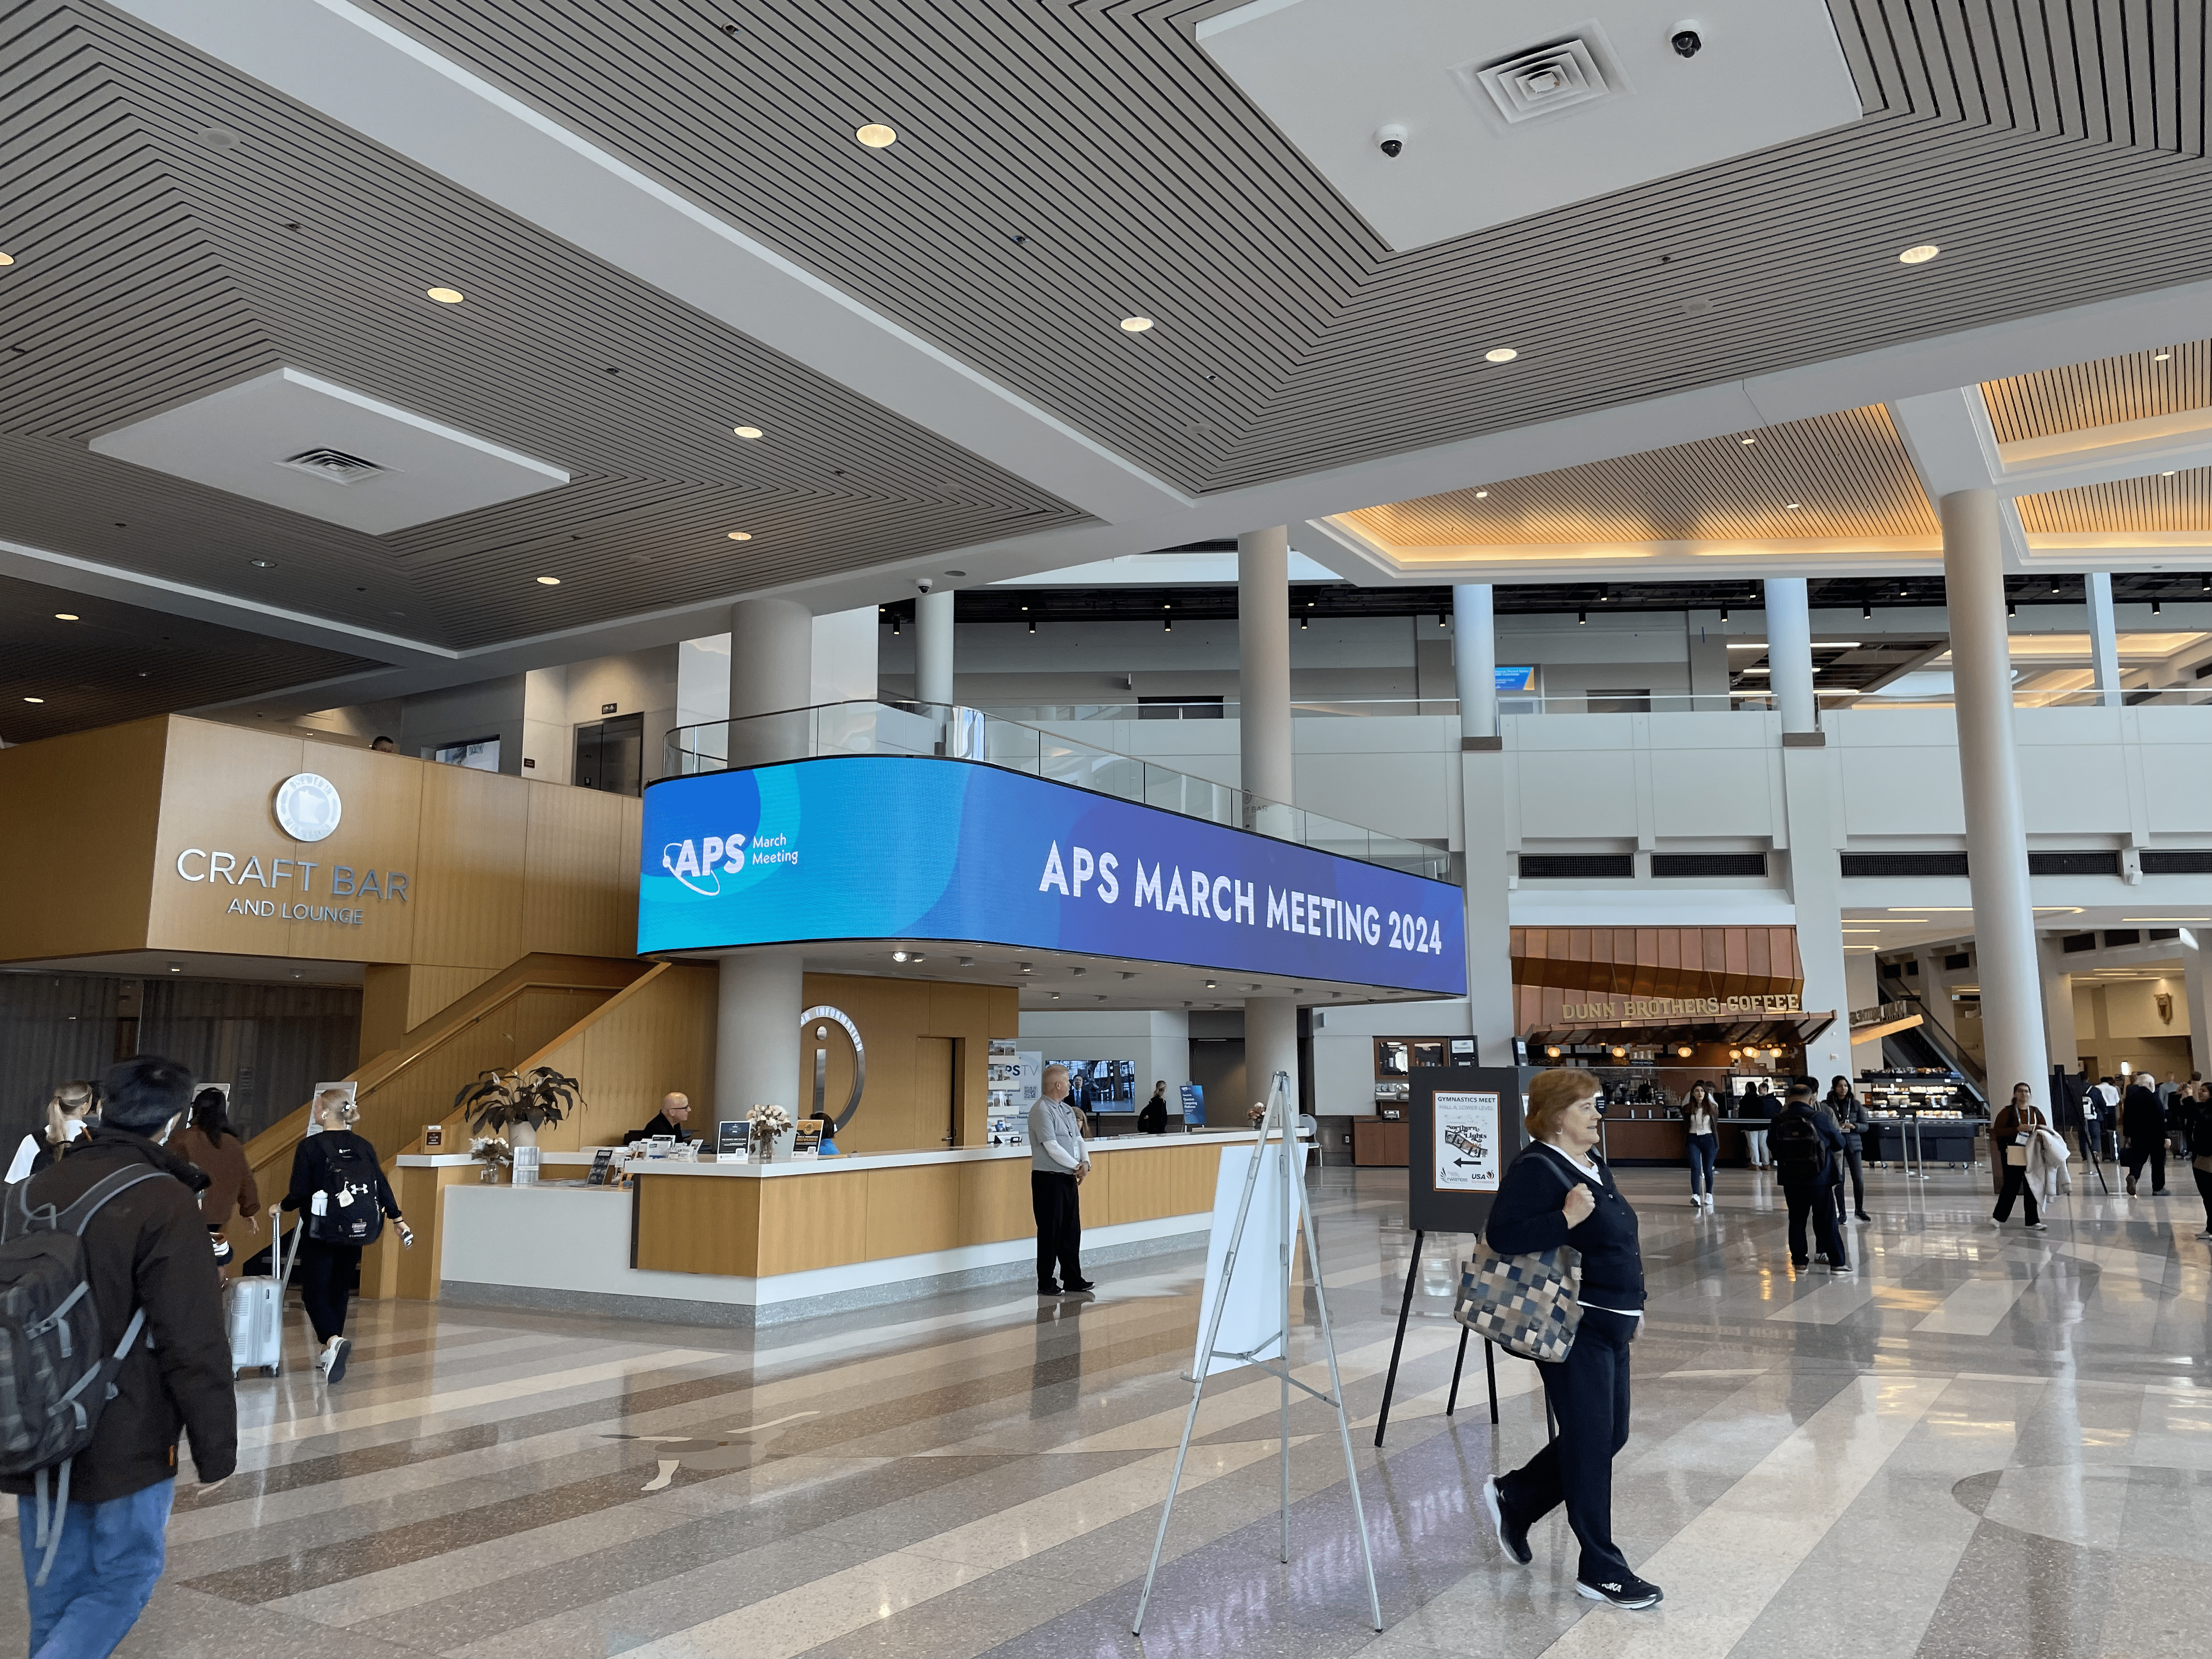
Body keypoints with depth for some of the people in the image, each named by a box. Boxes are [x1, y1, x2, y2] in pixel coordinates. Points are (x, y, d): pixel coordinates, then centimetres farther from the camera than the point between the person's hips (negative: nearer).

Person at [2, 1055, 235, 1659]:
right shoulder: (164, 1204, -19)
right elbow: (195, 1347, -20)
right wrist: (216, 1449, -10)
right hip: (124, 1445, -6)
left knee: (55, 1593, 17)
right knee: (123, 1578, 9)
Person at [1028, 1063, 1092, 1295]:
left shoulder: (1067, 1110, 14)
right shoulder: (1041, 1110, -13)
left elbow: (1078, 1139, 14)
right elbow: (1052, 1147, -18)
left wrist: (1085, 1162, -5)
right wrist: (1076, 1167, -11)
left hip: (1069, 1177, 8)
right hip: (1049, 1178, -8)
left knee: (1071, 1230, 12)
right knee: (1050, 1231, -3)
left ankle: (1072, 1278, 22)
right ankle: (1046, 1284, 5)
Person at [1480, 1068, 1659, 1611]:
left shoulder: (1593, 1162, 13)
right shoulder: (1537, 1168, -16)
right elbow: (1501, 1234, -27)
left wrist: (1630, 1306, 23)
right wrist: (1566, 1219, -31)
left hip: (1610, 1324, 10)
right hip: (1573, 1327, -10)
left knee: (1609, 1436, 15)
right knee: (1591, 1443, -1)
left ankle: (1514, 1498, 31)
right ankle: (1600, 1571, 11)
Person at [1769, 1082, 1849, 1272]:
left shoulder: (1779, 1121, -5)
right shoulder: (1817, 1119, -14)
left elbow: (1771, 1143, 10)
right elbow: (1839, 1143, -1)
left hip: (1791, 1180, 2)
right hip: (1819, 1179, -2)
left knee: (1796, 1219, 13)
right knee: (1827, 1221, 5)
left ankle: (1799, 1260, 15)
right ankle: (1837, 1262, 8)